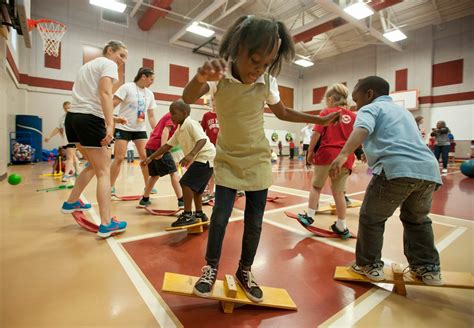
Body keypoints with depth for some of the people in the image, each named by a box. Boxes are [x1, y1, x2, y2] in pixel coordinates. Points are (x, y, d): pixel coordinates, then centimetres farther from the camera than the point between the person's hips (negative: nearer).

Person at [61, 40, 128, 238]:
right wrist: (110, 124, -25)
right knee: (104, 171, -8)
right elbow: (105, 93, -17)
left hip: (73, 117, 9)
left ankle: (72, 202, 32)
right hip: (90, 119, -9)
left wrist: (108, 118, 24)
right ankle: (106, 224, -9)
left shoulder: (88, 65, 27)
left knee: (95, 164, 23)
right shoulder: (108, 64, 0)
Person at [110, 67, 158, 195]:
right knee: (119, 158, -6)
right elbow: (113, 104, -11)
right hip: (123, 128, -5)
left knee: (145, 156, 0)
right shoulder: (127, 87, -7)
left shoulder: (150, 94, 9)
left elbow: (151, 116, 12)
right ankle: (111, 187, 8)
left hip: (140, 129, 5)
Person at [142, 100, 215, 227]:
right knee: (195, 186, 18)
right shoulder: (179, 131, 14)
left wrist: (191, 155, -44)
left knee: (186, 183, -14)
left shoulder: (191, 124, -15)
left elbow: (202, 140, -29)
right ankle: (199, 214, 30)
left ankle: (188, 215, -7)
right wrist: (150, 158, 12)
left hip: (206, 157, -10)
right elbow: (167, 146, 15)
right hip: (200, 159, 10)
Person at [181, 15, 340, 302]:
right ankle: (210, 268, 21)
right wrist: (201, 77, -55)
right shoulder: (219, 75, -14)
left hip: (258, 160, 2)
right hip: (228, 159, -2)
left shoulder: (268, 82, -7)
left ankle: (245, 271, 28)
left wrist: (321, 120, 7)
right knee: (220, 216, -5)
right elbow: (188, 99, -33)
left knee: (254, 222, 5)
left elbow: (283, 113, 9)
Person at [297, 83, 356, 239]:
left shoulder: (326, 113, 1)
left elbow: (316, 134, -8)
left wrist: (310, 152, 1)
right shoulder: (353, 116, 11)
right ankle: (341, 227, 18)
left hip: (326, 154, -4)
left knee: (316, 186, 15)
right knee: (338, 191, 11)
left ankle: (309, 216, 17)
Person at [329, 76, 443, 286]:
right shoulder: (403, 111, 32)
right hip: (429, 169, 8)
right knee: (417, 220, 27)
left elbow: (362, 129, -14)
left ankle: (370, 266, 18)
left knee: (371, 219, 10)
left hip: (396, 170, -7)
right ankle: (428, 268, 31)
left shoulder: (370, 108, 9)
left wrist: (343, 155, -29)